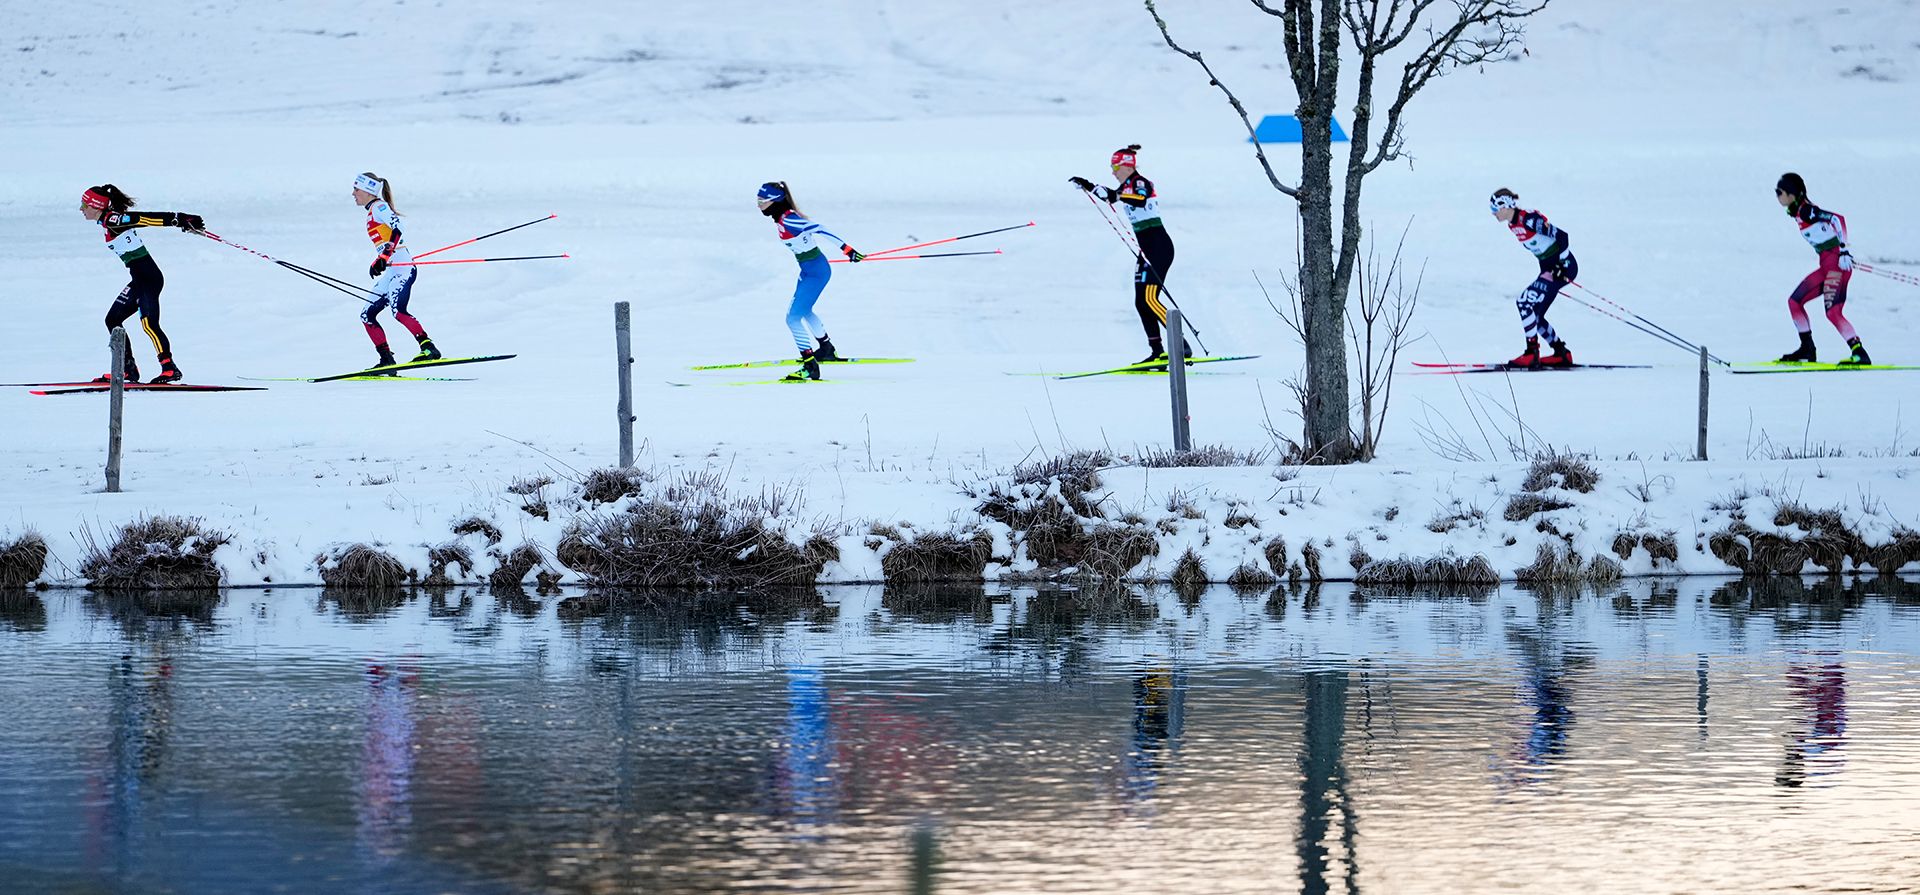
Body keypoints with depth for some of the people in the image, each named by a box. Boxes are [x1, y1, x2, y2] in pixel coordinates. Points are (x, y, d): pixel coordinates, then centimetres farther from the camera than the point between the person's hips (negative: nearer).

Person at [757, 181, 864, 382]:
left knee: (793, 317, -12)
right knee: (803, 311, 28)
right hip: (808, 270, 10)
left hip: (816, 272, -10)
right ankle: (827, 350, 48)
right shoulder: (781, 217, 3)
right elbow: (808, 227, 19)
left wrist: (847, 249, -30)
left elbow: (819, 230, -28)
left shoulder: (787, 220, -25)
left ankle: (810, 367, -10)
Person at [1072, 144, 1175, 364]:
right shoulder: (1127, 186, 15)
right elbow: (1111, 197, 35)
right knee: (1141, 302, 5)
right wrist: (1087, 186, 34)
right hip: (1146, 248, 10)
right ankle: (1157, 351, 4)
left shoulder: (1140, 183, -12)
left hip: (1158, 245, -10)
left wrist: (1115, 194, -45)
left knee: (1149, 299, -20)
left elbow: (1140, 199, -35)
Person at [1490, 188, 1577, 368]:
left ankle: (1531, 354, -15)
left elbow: (1561, 235, -23)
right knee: (1534, 315, 8)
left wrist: (1562, 265, -23)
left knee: (1524, 302, -18)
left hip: (1564, 266, -10)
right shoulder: (1512, 225, 7)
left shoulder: (1528, 219, -22)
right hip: (1548, 267, 10)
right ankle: (1561, 354, 18)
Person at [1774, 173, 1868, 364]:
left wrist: (1843, 249, -26)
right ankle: (1807, 351, 17)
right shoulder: (1797, 213, 14)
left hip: (1837, 262, -10)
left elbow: (1837, 219, -22)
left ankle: (1860, 355, -18)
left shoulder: (1806, 211, -14)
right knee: (1794, 302, 11)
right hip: (1826, 265, 10)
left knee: (1833, 312, -19)